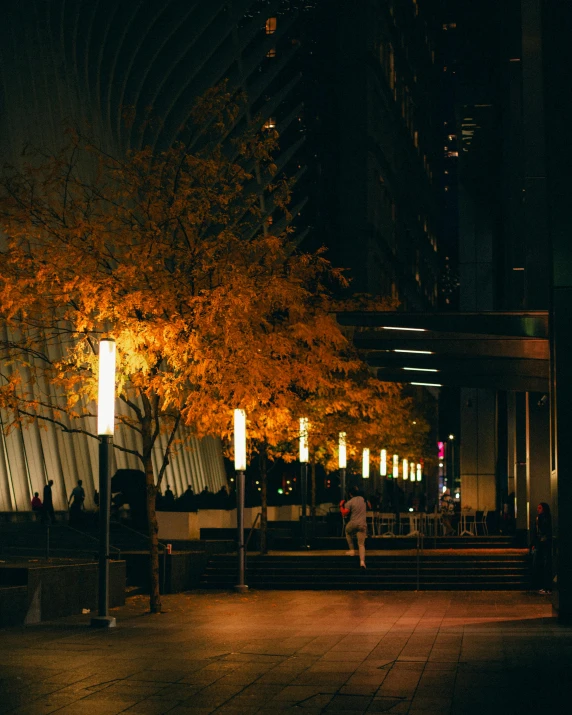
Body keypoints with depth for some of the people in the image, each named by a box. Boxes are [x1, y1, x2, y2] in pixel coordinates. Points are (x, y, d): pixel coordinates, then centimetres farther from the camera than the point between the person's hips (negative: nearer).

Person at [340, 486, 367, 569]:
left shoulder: (350, 502, -7)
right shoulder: (363, 499, 11)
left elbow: (344, 514, -9)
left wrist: (341, 506, 4)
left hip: (353, 523, -3)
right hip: (362, 524, 3)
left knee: (347, 531, 33)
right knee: (361, 544, 1)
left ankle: (352, 550, 25)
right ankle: (362, 561, -19)